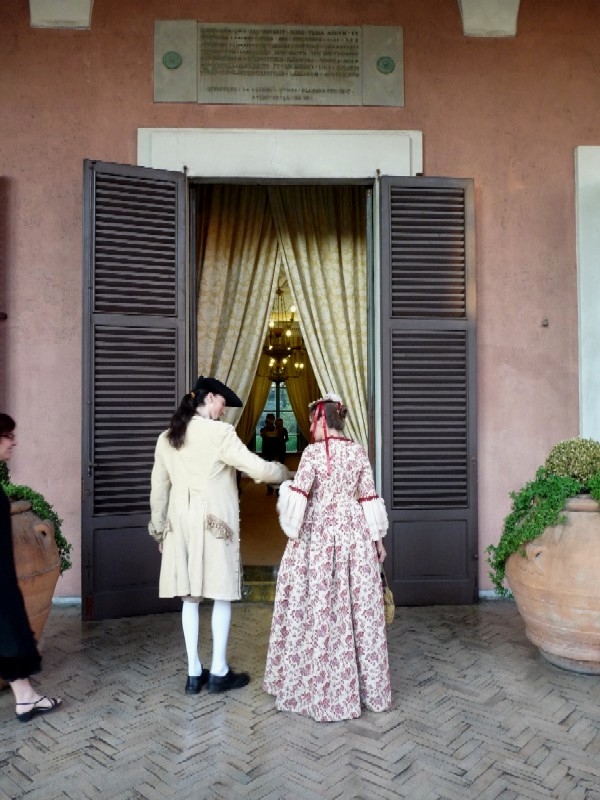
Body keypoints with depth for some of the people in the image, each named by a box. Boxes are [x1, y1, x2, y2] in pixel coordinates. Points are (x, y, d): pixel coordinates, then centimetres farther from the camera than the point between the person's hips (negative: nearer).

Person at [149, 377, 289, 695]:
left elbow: (158, 487, 12)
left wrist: (158, 527, 20)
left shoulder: (166, 438, 8)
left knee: (189, 597, 11)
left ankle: (194, 673, 19)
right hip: (214, 521, -6)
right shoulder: (219, 432, -11)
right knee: (221, 594, 7)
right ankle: (219, 672, 15)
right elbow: (257, 468, -12)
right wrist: (288, 474, 5)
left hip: (181, 522, 6)